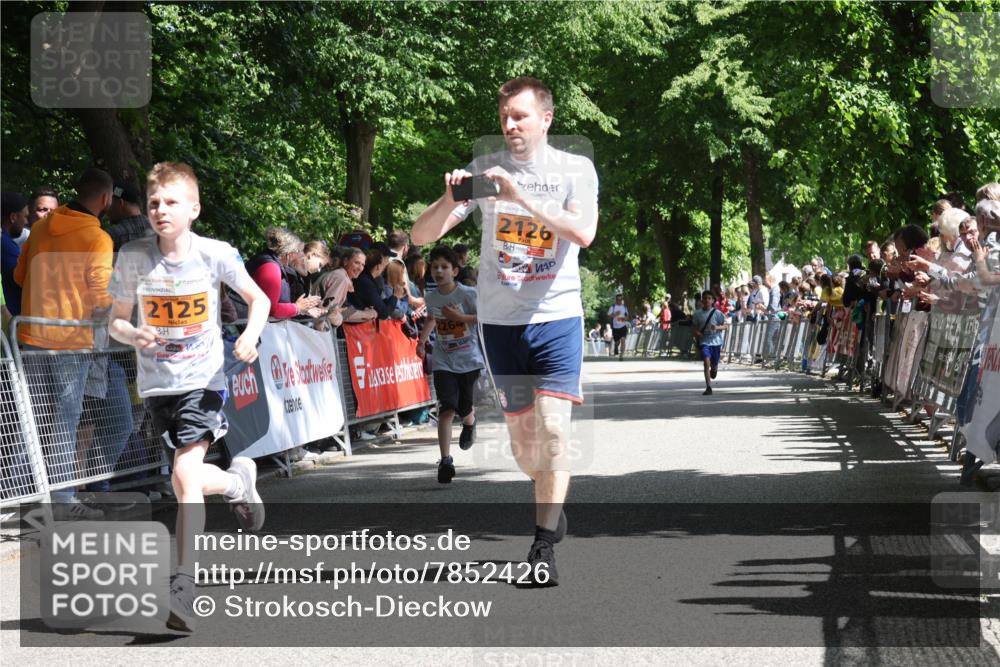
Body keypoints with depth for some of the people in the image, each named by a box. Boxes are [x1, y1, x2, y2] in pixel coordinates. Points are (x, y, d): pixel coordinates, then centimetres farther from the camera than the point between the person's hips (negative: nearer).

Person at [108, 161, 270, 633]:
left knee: (185, 476, -18)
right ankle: (238, 482, 46)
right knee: (188, 478, 12)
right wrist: (130, 334, -18)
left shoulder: (215, 254, -9)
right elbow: (116, 319, 5)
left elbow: (259, 299, 5)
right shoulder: (133, 257, -5)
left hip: (202, 380, -4)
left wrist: (251, 336, -15)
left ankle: (183, 585, -15)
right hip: (157, 383, 4)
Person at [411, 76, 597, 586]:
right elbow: (421, 236, -2)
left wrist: (522, 199, -25)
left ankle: (544, 544, -13)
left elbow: (583, 232, -19)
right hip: (500, 319, 2)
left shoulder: (575, 170, -1)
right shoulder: (484, 170, 2)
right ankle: (553, 509, 35)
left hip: (557, 317, -2)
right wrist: (450, 200, -22)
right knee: (521, 436, 9)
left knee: (552, 427, -16)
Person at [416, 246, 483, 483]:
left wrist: (459, 317, -22)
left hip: (468, 360, -2)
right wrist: (422, 341, 12)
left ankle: (470, 424, 46)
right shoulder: (431, 297, 1)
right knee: (446, 409, -14)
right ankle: (445, 460, -15)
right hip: (443, 363, 2)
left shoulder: (468, 294, -12)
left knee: (464, 409, 6)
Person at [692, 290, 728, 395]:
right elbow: (693, 327, 9)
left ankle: (714, 369, 53)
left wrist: (717, 327, -23)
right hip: (704, 342, 0)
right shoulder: (697, 314, 0)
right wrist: (696, 332, -13)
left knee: (714, 364, 12)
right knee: (707, 362, -16)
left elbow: (725, 326, -3)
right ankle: (708, 388, -18)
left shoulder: (717, 313, -6)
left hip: (716, 341, 0)